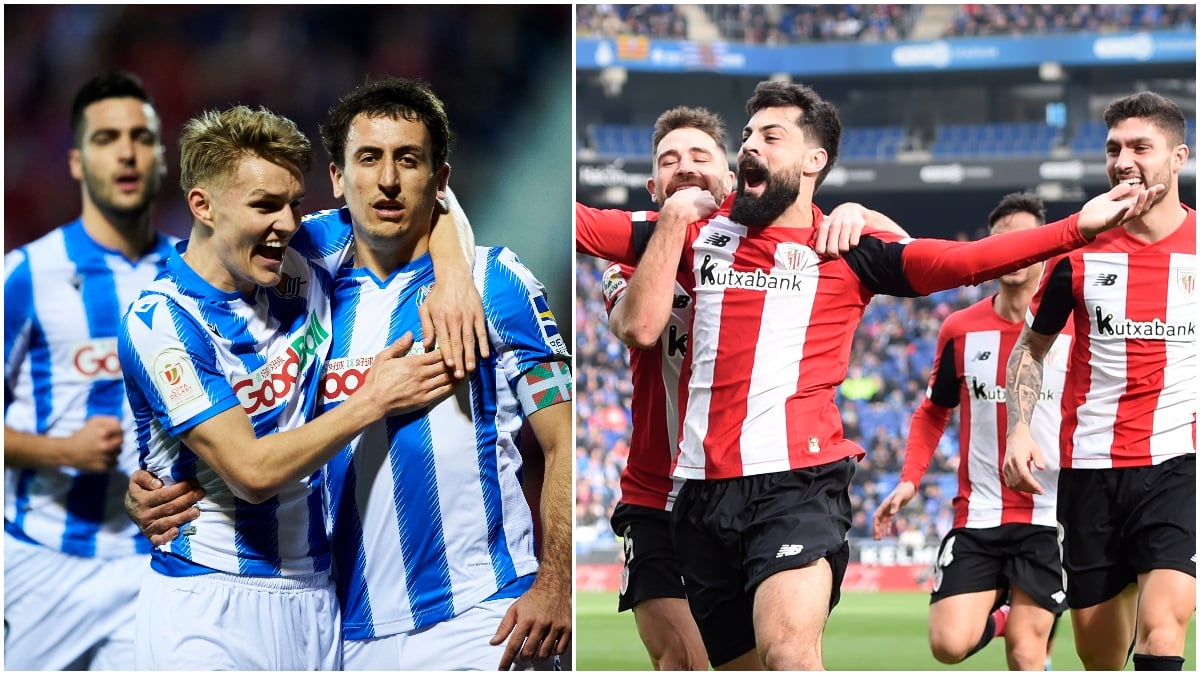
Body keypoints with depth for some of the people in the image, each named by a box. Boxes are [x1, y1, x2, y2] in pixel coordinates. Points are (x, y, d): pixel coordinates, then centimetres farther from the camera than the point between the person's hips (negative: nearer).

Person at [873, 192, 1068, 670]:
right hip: (976, 517, 2)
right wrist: (910, 479, 4)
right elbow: (933, 412, 17)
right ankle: (1000, 616, 23)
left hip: (1049, 518, -2)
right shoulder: (960, 330, 5)